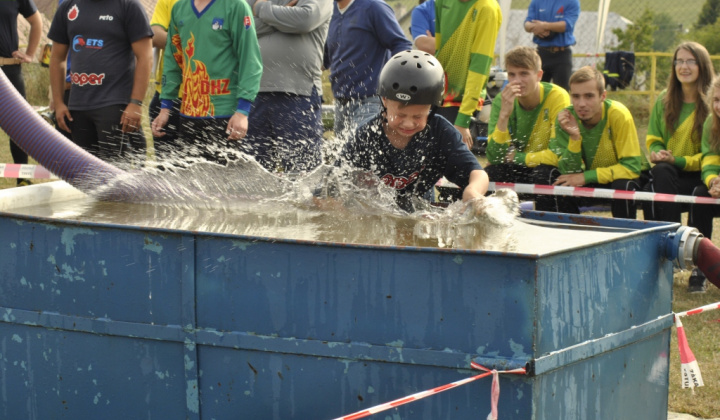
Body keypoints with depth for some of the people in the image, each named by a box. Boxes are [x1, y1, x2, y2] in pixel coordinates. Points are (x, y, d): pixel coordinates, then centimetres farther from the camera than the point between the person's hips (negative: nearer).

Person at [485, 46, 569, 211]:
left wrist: (516, 157, -15)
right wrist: (504, 115, -29)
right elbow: (494, 157, -17)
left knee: (543, 173, -35)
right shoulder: (501, 101, -9)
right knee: (490, 173, -26)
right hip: (518, 170, 3)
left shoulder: (557, 97, -19)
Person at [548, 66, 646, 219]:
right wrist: (574, 137, -33)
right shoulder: (566, 118, -16)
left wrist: (586, 176, -31)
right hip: (592, 182, 3)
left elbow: (632, 167, -25)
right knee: (562, 187, -25)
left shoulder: (619, 115, -25)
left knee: (623, 186, -34)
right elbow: (568, 172, -16)